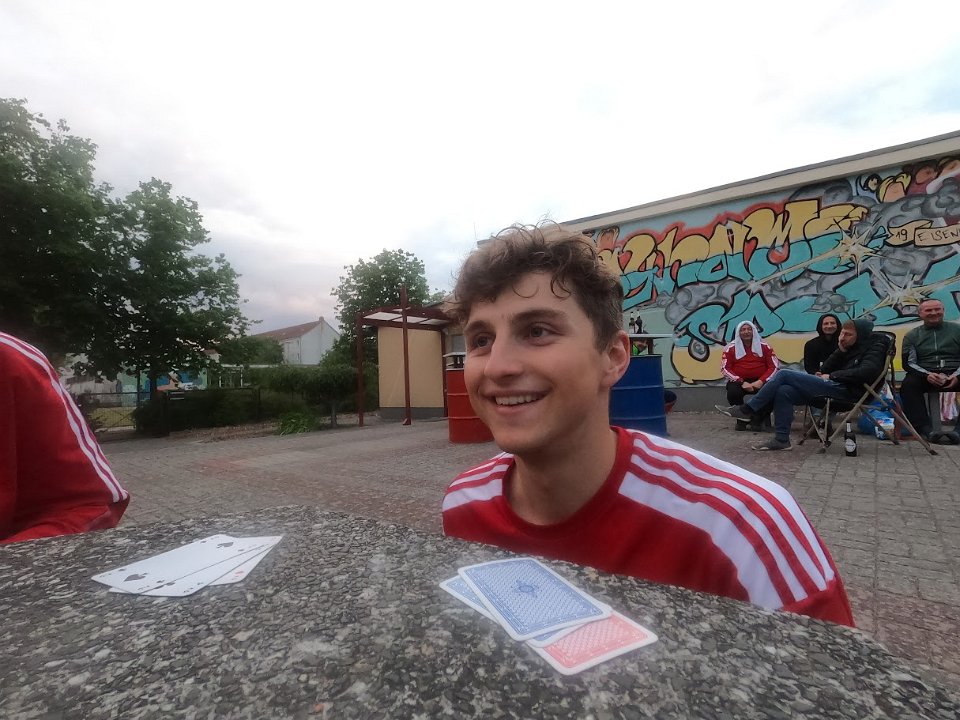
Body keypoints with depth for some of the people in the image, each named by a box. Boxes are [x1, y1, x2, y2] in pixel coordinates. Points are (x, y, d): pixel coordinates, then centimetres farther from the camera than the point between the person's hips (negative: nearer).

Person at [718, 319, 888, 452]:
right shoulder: (850, 347, 25)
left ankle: (747, 410, -14)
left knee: (784, 374, -17)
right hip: (835, 387, 8)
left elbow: (867, 371, -19)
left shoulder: (876, 346, 2)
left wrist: (832, 376, -13)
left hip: (846, 390, -8)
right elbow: (825, 369, 17)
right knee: (783, 391, -14)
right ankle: (781, 439, -12)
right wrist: (840, 351, 3)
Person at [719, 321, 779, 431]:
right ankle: (742, 419, -5)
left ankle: (761, 419, -6)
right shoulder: (731, 348, 5)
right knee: (733, 392, -33)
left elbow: (775, 366, 3)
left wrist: (761, 381, -15)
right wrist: (741, 382, -17)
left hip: (760, 381, 1)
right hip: (739, 381, -1)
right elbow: (725, 369, -3)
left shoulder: (764, 346, 9)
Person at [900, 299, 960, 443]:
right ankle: (925, 428, -35)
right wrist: (927, 375, -16)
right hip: (924, 374, 0)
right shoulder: (912, 336, 14)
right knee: (908, 385, -34)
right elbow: (908, 363, 4)